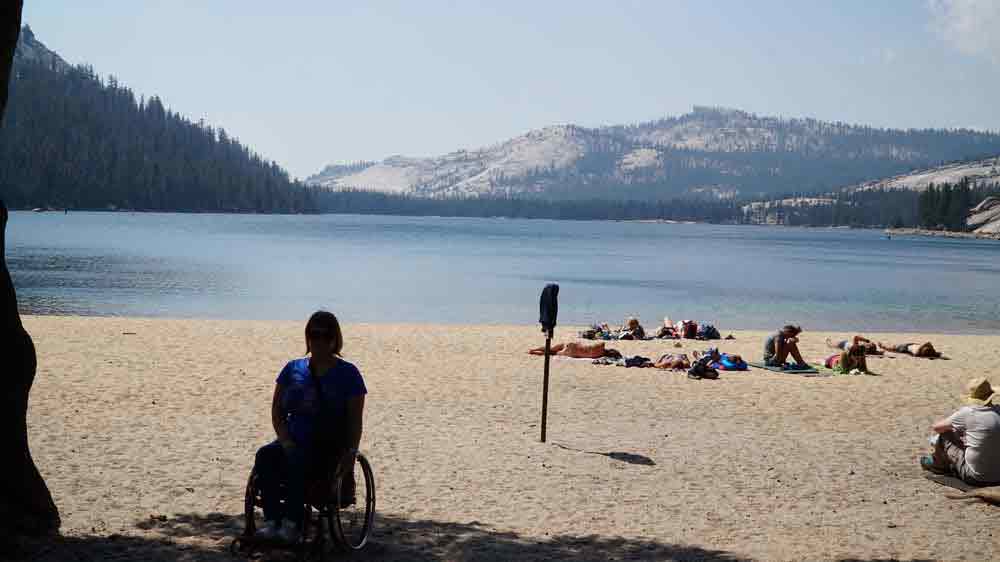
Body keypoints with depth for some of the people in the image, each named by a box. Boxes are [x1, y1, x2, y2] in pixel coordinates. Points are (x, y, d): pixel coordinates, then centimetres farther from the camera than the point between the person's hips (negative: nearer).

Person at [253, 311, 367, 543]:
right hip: (294, 441, 4)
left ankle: (292, 524, -32)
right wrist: (286, 441, -7)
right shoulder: (293, 369, 13)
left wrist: (350, 453, -16)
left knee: (297, 460, -34)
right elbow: (277, 413, 11)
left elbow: (355, 422, 0)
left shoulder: (348, 374, 3)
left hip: (330, 446, -4)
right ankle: (272, 521, -29)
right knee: (265, 456, -27)